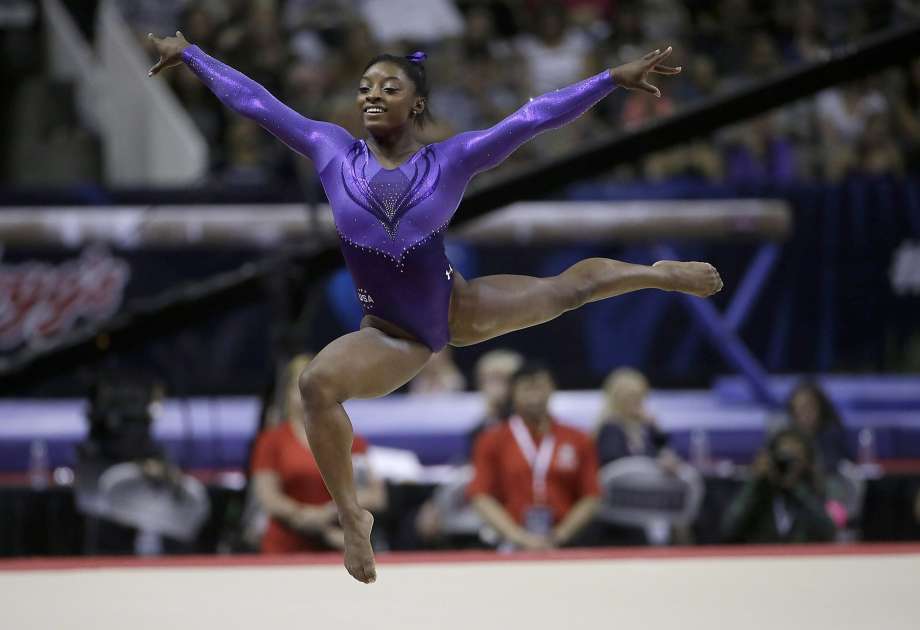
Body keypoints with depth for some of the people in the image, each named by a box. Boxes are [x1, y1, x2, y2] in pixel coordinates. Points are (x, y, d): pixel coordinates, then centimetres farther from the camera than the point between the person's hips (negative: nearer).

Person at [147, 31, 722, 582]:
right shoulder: (333, 152, -5)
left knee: (568, 288, 9)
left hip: (458, 307, 0)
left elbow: (534, 116, -13)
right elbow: (254, 101, 1)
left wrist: (614, 78, -16)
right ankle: (352, 515, -16)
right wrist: (188, 54, 6)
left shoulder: (451, 159, -9)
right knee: (318, 384, -29)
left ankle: (663, 274, 43)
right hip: (392, 337, 0)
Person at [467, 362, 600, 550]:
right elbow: (481, 497, -1)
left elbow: (591, 498, 6)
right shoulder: (492, 442, 7)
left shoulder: (578, 442, 10)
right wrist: (518, 536, -12)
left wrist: (560, 535, -8)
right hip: (513, 549, -1)